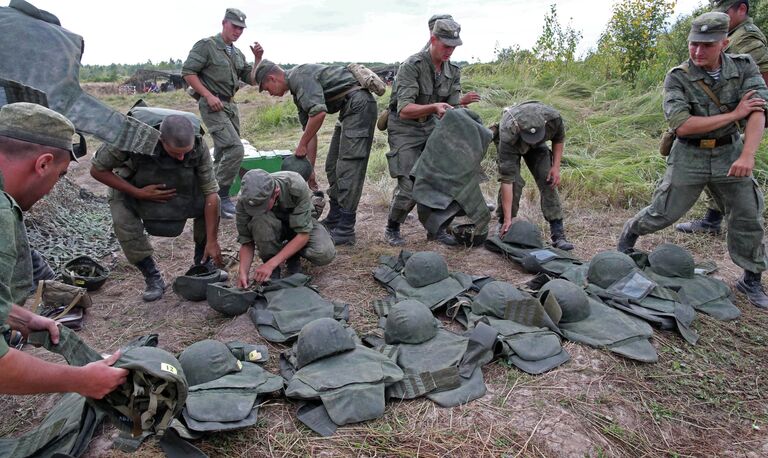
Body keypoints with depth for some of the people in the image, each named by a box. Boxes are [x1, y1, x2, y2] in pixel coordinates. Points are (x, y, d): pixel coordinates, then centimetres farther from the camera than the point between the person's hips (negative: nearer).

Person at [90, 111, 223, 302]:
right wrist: (139, 193, -32)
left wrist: (212, 240, -26)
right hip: (131, 185, -1)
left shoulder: (198, 145, -33)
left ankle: (203, 264, 1)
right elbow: (97, 170, -23)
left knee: (211, 202, -20)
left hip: (178, 180, 2)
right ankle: (153, 278, -6)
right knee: (123, 221, -27)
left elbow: (210, 192, -26)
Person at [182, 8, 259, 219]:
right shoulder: (206, 45, -6)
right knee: (235, 149, -19)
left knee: (223, 153, 12)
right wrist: (208, 95, -18)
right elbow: (187, 72, -11)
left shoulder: (238, 53, 16)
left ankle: (214, 194, 24)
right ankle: (221, 196, -10)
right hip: (212, 106, -8)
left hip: (231, 106, 8)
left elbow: (252, 80, 13)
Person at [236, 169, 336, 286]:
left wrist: (271, 264, -38)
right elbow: (246, 240, -18)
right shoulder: (246, 199, -29)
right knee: (259, 220, -35)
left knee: (325, 254, -30)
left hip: (302, 223, -1)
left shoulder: (296, 186, -36)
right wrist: (243, 271, -34)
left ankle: (293, 255, 2)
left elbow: (303, 233, -33)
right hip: (272, 227, 1)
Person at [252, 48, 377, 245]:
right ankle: (334, 220, 23)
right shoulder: (298, 92, 20)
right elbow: (310, 130, 22)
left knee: (348, 168, -11)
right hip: (349, 111, 11)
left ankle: (345, 231, -8)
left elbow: (319, 112, -25)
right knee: (332, 167, 13)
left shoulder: (300, 75, -11)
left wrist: (301, 145, -12)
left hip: (359, 105, -11)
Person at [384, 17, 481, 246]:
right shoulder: (411, 66, -21)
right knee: (410, 185, -13)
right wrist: (434, 107, -43)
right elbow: (404, 110, -30)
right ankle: (392, 229, 11)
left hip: (430, 125, 6)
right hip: (404, 128, -6)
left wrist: (462, 102, -20)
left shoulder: (453, 70, -1)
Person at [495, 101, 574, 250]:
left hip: (538, 146, 3)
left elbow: (559, 138, -9)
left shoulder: (553, 117, -37)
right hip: (512, 145, -2)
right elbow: (507, 179, -41)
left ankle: (558, 234, -6)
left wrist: (556, 166, -15)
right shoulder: (508, 136, -44)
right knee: (514, 182, -21)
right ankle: (504, 227, -1)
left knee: (548, 182, -10)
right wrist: (507, 218, -40)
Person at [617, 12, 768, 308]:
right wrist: (734, 114, -21)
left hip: (730, 154, 3)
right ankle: (630, 234, 34)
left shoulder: (744, 67, -5)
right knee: (664, 213, 3)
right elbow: (682, 125, -23)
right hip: (690, 157, -3)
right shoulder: (678, 78, -13)